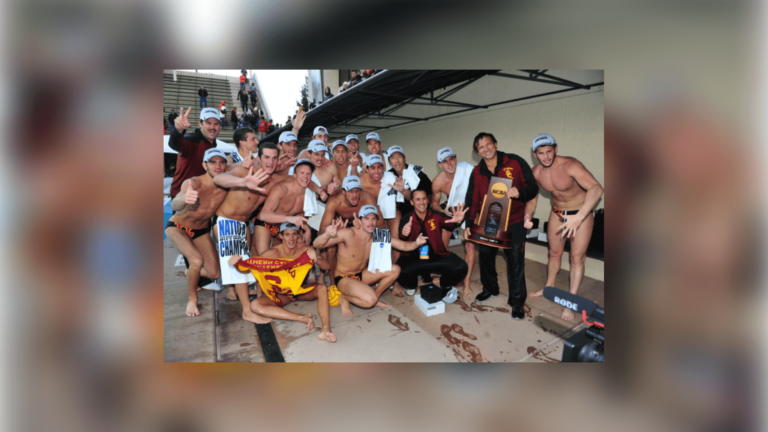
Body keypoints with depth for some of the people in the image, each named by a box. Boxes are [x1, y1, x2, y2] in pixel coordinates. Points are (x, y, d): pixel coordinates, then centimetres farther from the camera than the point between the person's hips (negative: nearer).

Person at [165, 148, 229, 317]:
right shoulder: (194, 183, -32)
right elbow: (174, 205, -49)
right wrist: (184, 199, -73)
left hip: (202, 230, 5)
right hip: (177, 227, -4)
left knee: (214, 274, 0)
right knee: (197, 260, -29)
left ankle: (190, 273, 36)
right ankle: (192, 299, -1)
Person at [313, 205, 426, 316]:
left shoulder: (380, 236, -8)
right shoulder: (348, 234, -25)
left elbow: (403, 245, -8)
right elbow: (317, 244, -31)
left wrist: (416, 243, -31)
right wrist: (327, 234, -54)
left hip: (361, 275, 6)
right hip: (343, 278, -6)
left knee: (395, 269, -8)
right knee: (370, 300, -31)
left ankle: (375, 296, 6)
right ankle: (344, 298, -1)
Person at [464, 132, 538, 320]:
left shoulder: (515, 162, -9)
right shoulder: (477, 172, 1)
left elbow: (533, 187, -8)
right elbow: (471, 200, 4)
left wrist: (520, 193, -29)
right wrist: (468, 224, -4)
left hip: (514, 223, -4)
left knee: (515, 261, -4)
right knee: (485, 255, 13)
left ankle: (517, 301, 11)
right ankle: (490, 289, 37)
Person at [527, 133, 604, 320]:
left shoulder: (570, 165, -30)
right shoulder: (536, 173, -12)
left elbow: (596, 188, -41)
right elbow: (532, 199, 0)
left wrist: (579, 217, -53)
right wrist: (528, 216, -22)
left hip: (581, 212, -5)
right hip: (557, 212, 5)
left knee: (577, 257, -4)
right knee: (554, 253, 16)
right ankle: (549, 287, 37)